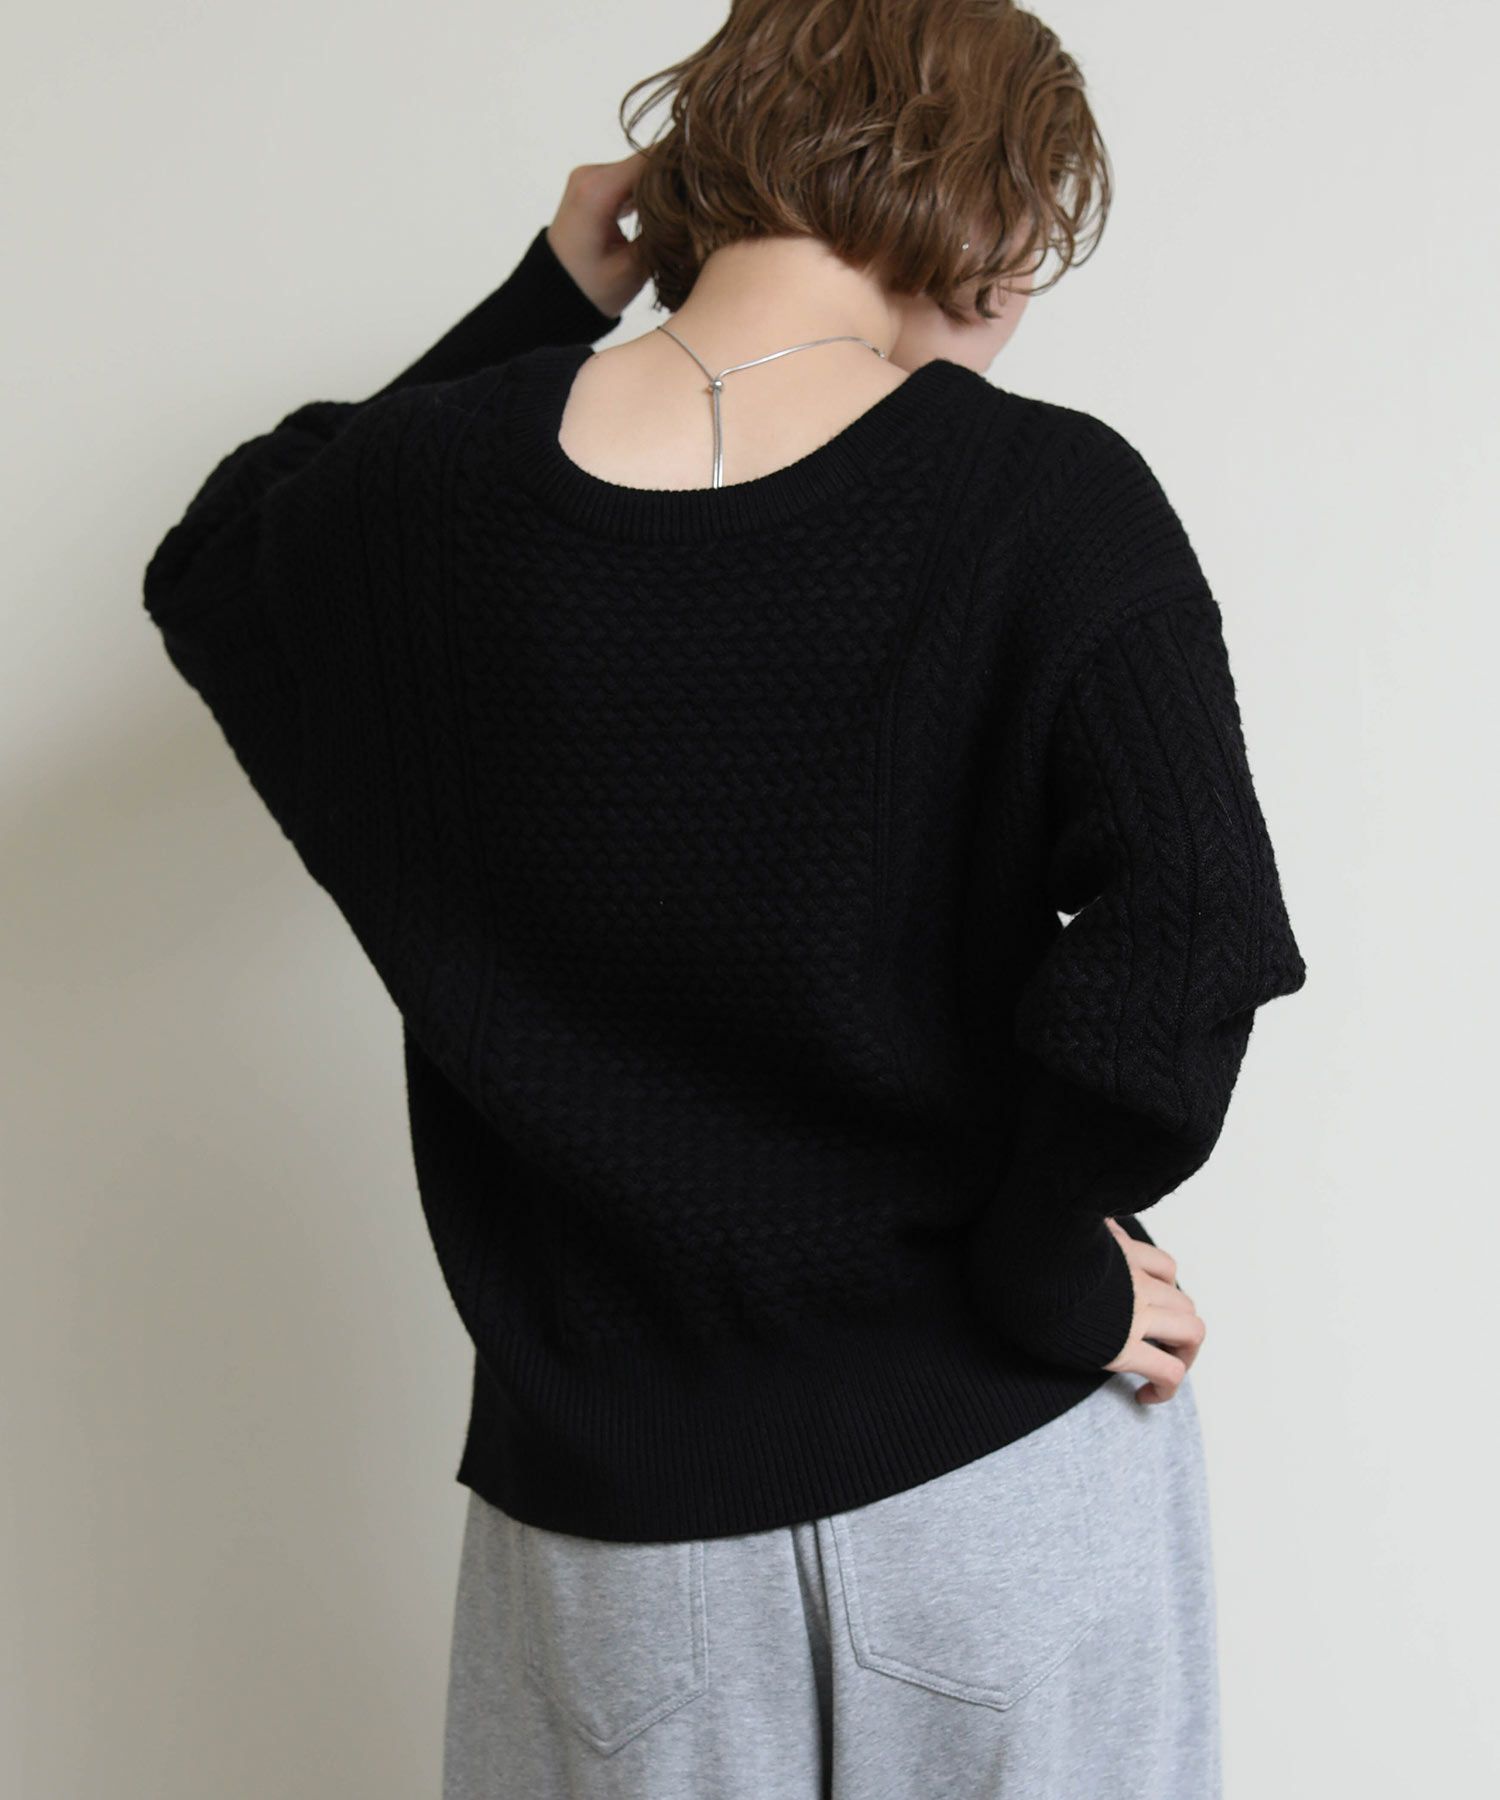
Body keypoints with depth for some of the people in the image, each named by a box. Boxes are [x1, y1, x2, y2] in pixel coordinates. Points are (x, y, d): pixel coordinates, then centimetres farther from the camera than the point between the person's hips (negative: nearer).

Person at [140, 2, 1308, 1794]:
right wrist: (1046, 1268, -11)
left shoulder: (444, 478, -6)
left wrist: (542, 301, 13)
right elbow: (1182, 931, -27)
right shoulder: (1047, 498, -15)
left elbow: (214, 571, 17)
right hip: (1002, 1474, -2)